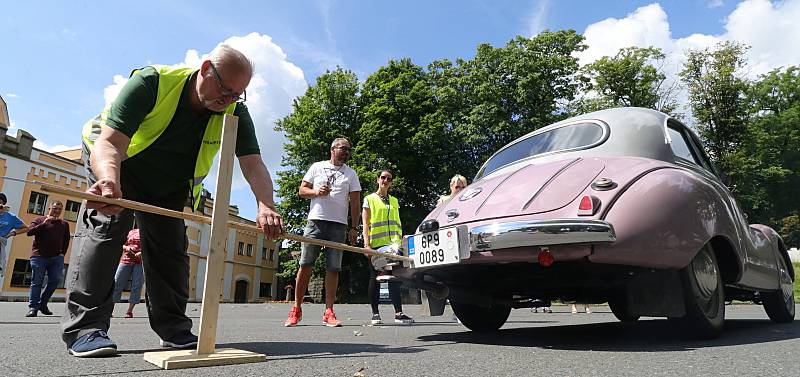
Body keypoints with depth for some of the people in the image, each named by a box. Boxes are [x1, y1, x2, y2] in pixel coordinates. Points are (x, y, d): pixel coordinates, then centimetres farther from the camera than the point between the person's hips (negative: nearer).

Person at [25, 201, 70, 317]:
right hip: (39, 256, -3)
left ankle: (43, 303, 11)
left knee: (56, 280, -5)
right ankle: (33, 308, 0)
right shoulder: (40, 220, 9)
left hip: (56, 257, 3)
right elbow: (29, 232, -4)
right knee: (36, 282, -3)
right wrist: (44, 224, -13)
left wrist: (63, 253, 8)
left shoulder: (64, 224, 17)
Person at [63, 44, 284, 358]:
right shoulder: (151, 82, -31)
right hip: (111, 164, -3)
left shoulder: (235, 113, -21)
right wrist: (110, 180, -60)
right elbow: (109, 143, -37)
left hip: (168, 189, 4)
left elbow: (253, 164, -31)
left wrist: (265, 205, -51)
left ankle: (173, 328, 9)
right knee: (106, 224, -21)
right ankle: (85, 326, -15)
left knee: (171, 248, -1)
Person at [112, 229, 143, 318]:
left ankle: (129, 311, 0)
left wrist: (142, 253, -17)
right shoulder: (131, 232, 16)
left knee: (137, 286, -7)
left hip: (140, 261, -3)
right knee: (116, 283, 0)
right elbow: (123, 245, 21)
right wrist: (127, 248, -3)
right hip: (126, 260, 3)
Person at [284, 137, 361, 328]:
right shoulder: (317, 167, 12)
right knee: (305, 265, -1)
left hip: (338, 226, 1)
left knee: (333, 269, -2)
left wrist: (354, 228, -1)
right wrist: (316, 192, -10)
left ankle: (329, 312, 3)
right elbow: (302, 190, 11)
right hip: (315, 221, 0)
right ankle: (296, 310, 8)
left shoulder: (351, 174, 13)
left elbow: (355, 202, 8)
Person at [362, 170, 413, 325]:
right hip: (376, 244, -3)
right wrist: (367, 244, -11)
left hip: (393, 244, 3)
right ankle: (375, 314, 7)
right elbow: (365, 224, 0)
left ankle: (398, 313, -4)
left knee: (394, 277, -2)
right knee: (375, 278, 1)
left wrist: (401, 241, 10)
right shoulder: (369, 199, 8)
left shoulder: (394, 201, 20)